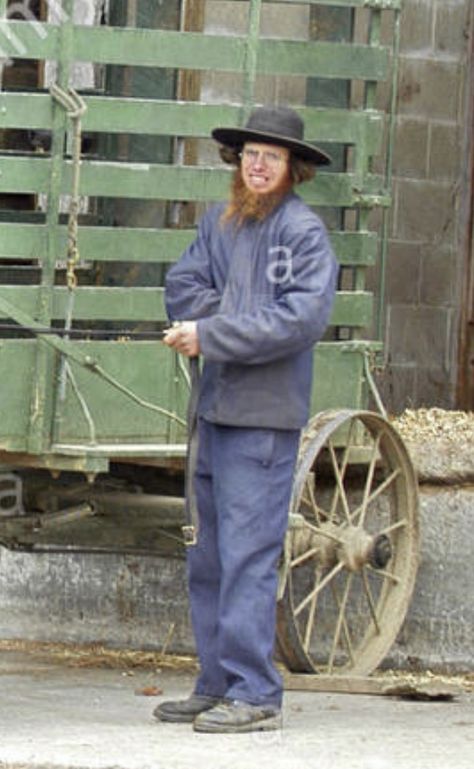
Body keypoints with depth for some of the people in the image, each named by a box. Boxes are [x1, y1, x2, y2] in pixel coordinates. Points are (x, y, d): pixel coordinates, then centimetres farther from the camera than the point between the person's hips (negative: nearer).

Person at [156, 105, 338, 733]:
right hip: (216, 407, 7)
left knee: (248, 554, -10)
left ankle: (255, 694, -8)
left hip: (266, 413, -7)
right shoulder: (220, 222, 15)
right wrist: (240, 324, -9)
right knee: (208, 555, 10)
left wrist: (212, 336, -14)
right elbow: (183, 286, 9)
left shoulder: (304, 231, -6)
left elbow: (302, 320, -15)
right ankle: (217, 685, 17)